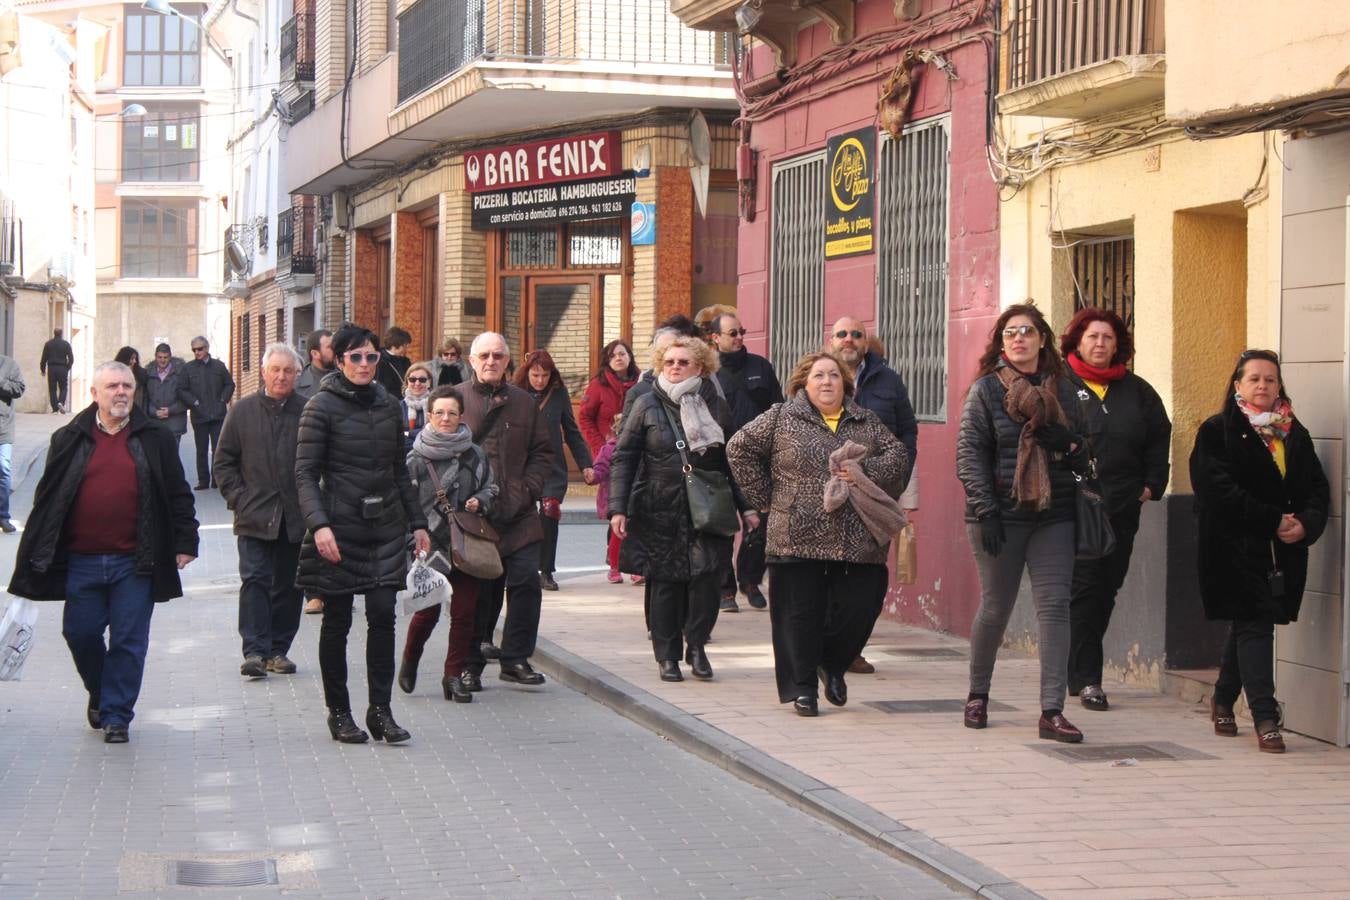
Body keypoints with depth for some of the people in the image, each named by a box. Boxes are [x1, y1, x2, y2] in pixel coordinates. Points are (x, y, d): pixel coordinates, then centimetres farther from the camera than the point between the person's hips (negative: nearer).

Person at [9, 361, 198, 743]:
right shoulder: (70, 440, 8)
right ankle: (99, 693, 32)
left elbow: (178, 494, 8)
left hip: (135, 562, -1)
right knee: (80, 633, 6)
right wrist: (36, 554, 6)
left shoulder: (155, 439, 6)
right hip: (81, 560, 2)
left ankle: (116, 715, 9)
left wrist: (184, 541, 1)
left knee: (129, 640, -1)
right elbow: (47, 498, 10)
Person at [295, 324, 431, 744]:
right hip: (341, 526, -4)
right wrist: (318, 524, -21)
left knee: (383, 613, -5)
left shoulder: (388, 405, 11)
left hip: (385, 525, 4)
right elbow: (305, 473, -9)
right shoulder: (322, 406, -5)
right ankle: (338, 711, 14)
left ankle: (380, 709, 1)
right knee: (337, 620, 3)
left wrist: (417, 522, 15)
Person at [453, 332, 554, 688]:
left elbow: (542, 451, 16)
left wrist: (530, 488, 1)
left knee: (525, 582, -4)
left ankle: (516, 658, 7)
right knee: (476, 589, 3)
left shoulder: (523, 402, 12)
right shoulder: (457, 398, 2)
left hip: (517, 513, 3)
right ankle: (471, 664, 14)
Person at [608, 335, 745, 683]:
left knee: (706, 576, -11)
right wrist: (618, 508, -6)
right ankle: (667, 655, 15)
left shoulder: (716, 407, 8)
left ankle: (696, 645, 8)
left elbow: (732, 461, 13)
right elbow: (623, 457, 2)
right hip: (659, 511, -1)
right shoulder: (647, 406, 3)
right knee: (663, 583, 2)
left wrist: (746, 507, 9)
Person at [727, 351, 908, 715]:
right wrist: (765, 497, 2)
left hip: (857, 543, 2)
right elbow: (740, 448, 5)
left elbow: (898, 455, 6)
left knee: (859, 609, -1)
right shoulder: (781, 418, 5)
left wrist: (866, 471, -12)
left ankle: (832, 665, 27)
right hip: (798, 538, -2)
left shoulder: (867, 422, 13)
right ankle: (801, 688, 12)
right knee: (800, 614, 1)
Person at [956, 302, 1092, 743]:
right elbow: (969, 454, -5)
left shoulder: (1061, 389, 10)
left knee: (1055, 607, -6)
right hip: (1001, 516, -3)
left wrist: (1067, 442, -8)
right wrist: (985, 510, -14)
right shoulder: (986, 389, 1)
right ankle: (977, 695, 27)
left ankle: (1052, 711, -6)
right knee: (995, 608, 6)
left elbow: (1082, 453, 16)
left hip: (1053, 515, 3)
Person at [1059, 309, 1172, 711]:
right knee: (1084, 588, -8)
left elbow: (1159, 436, 21)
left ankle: (1078, 670, 19)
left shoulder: (1137, 391, 14)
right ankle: (1086, 678, -6)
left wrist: (1152, 484, 11)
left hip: (1121, 509, 5)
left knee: (1106, 591, 8)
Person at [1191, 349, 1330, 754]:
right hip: (1236, 548, -5)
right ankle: (1265, 719, -12)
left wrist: (1307, 524, -11)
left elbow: (1317, 488, 10)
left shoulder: (1295, 434, 14)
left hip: (1284, 552, 5)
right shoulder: (1217, 431, -3)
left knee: (1248, 623, 15)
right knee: (1254, 624, -10)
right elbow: (1220, 491, -14)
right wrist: (1274, 521, -17)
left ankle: (1223, 699, 33)